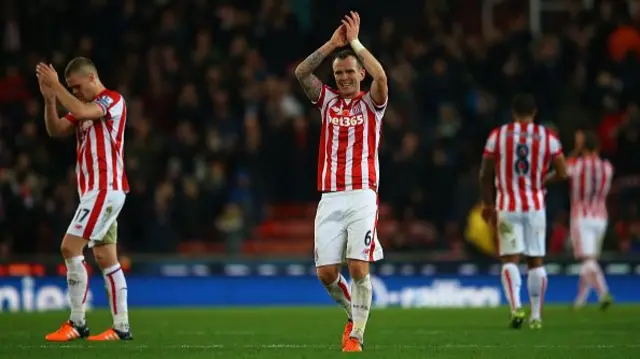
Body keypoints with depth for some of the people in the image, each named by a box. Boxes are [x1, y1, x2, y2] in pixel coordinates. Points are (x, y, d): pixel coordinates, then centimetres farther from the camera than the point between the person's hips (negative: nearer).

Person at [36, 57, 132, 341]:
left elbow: (80, 112, -26)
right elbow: (56, 130, 10)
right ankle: (121, 327, 6)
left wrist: (55, 85, -18)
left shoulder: (113, 100, -8)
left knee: (70, 247, -14)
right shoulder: (86, 107, 19)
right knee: (106, 258, 7)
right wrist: (50, 98, -5)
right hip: (95, 190, 10)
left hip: (105, 188, -10)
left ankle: (77, 323, -13)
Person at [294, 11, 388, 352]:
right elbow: (301, 72, 0)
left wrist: (355, 42, -8)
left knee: (358, 267, -12)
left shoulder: (371, 103, 6)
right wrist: (331, 44, -5)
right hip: (330, 198, 3)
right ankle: (354, 314, 23)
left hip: (362, 196, -3)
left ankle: (356, 335, -5)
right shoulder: (327, 100, 14)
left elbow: (380, 76, -15)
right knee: (326, 273, -2)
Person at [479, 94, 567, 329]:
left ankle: (516, 307, -23)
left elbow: (485, 175, 3)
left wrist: (488, 204, 17)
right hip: (535, 206, 1)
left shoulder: (498, 135, -1)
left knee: (510, 260, -1)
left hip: (507, 207, -1)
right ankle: (536, 315, 13)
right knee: (536, 261, 10)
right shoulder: (547, 137, 0)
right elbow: (562, 173, 0)